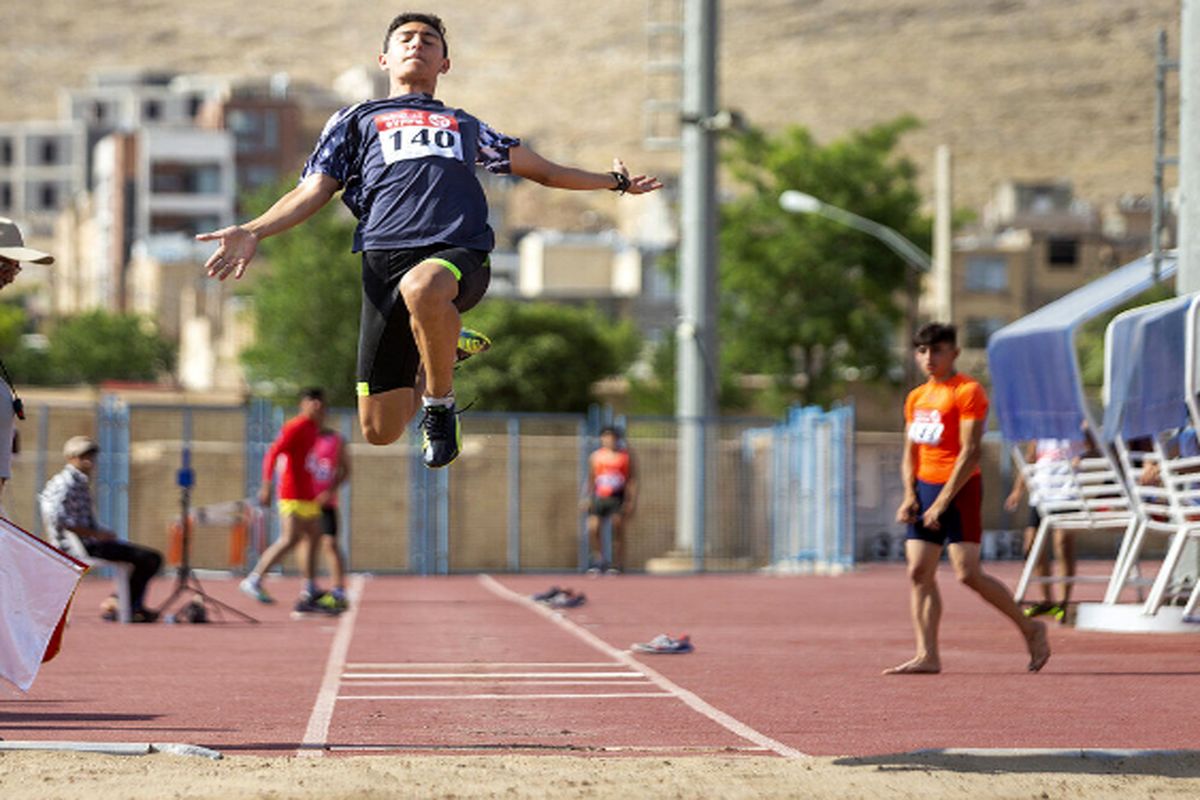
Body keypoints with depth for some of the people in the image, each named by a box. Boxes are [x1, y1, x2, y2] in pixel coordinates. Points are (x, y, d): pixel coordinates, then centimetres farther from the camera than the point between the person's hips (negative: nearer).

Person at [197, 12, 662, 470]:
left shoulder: (466, 126, 34)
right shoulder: (357, 119, 28)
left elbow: (542, 171, 41)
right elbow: (315, 190, 17)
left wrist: (616, 182, 36)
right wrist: (252, 232, 0)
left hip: (461, 253, -1)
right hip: (385, 257, 1)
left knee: (421, 287, -43)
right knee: (380, 430, -7)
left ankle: (440, 402, -16)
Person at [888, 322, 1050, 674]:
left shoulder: (967, 392, -8)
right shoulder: (916, 398, 15)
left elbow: (970, 451, -15)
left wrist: (943, 502, -19)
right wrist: (909, 495, 1)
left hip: (960, 487, -7)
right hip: (925, 487, 8)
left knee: (968, 573, -13)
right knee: (919, 571, -3)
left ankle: (1030, 628, 4)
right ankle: (927, 655, -4)